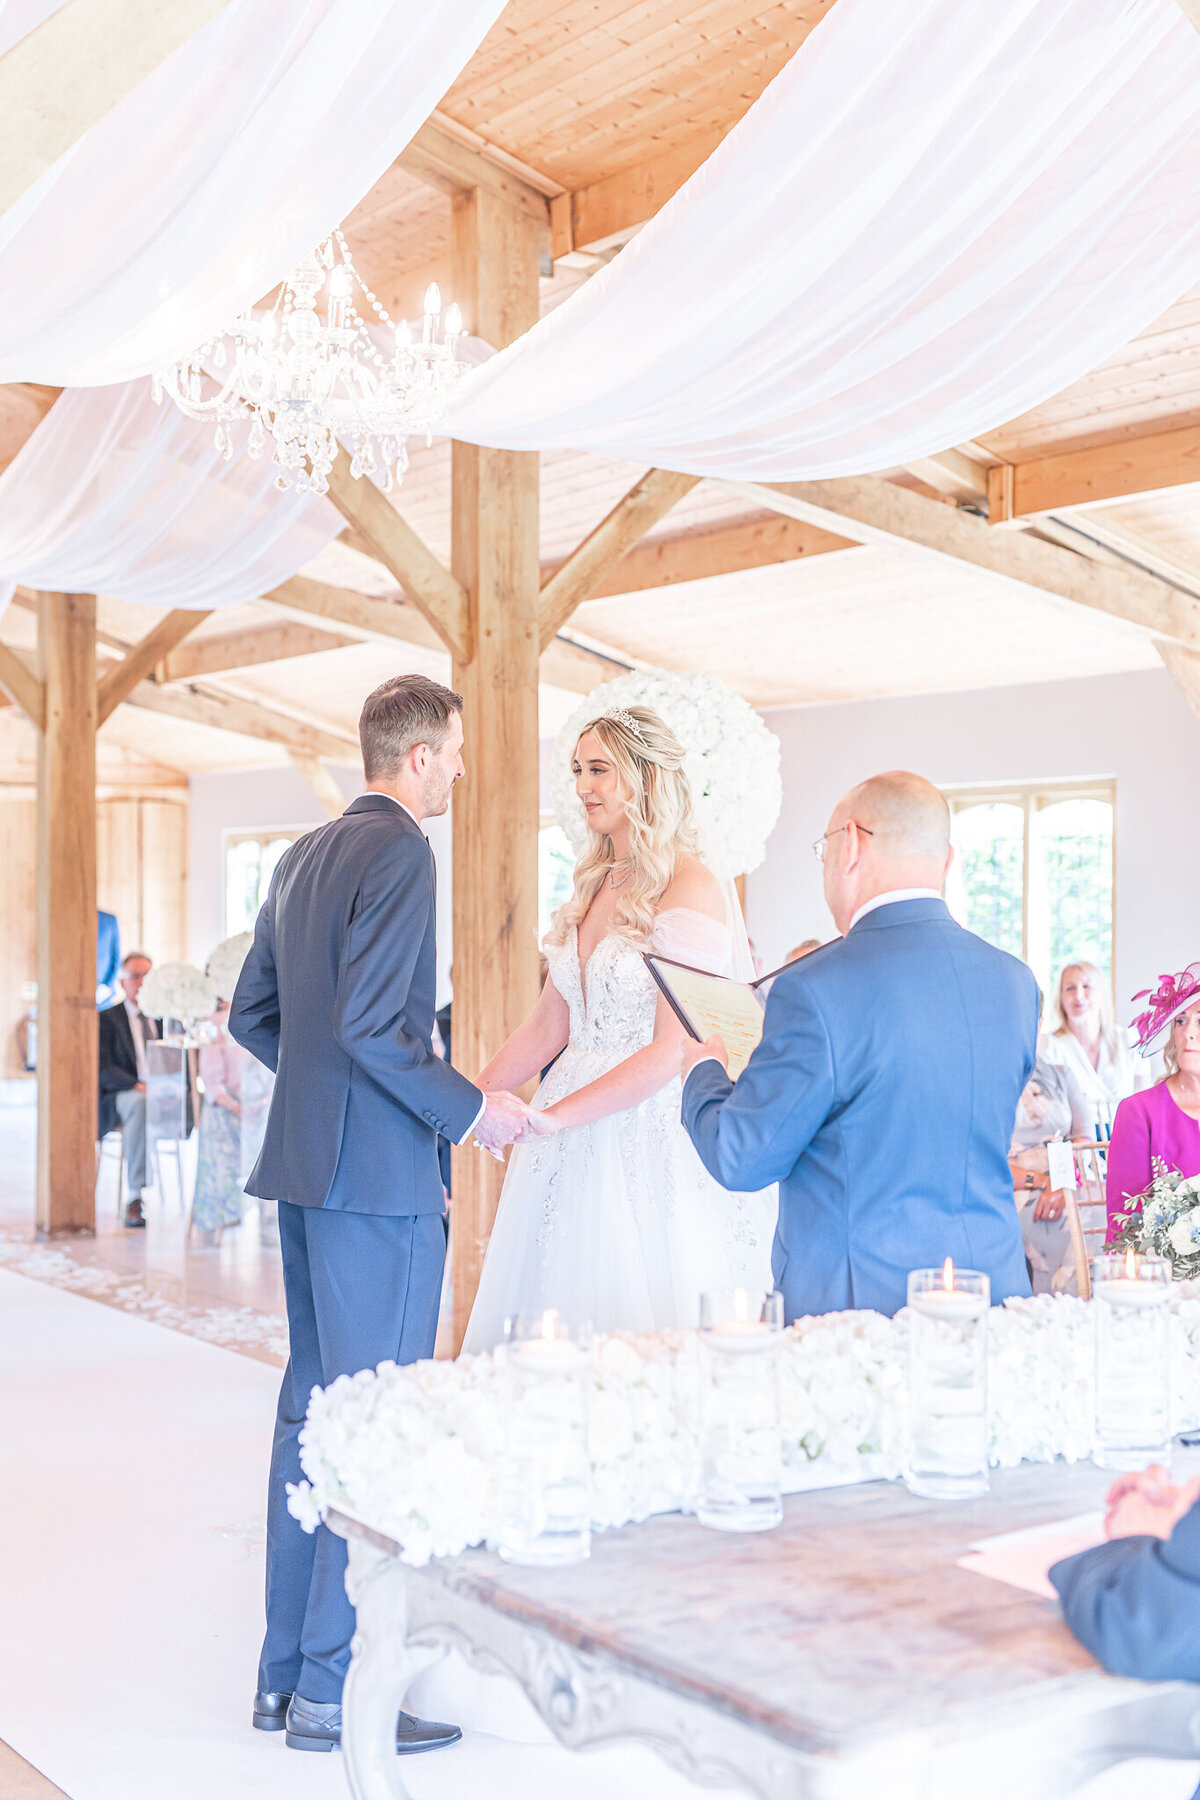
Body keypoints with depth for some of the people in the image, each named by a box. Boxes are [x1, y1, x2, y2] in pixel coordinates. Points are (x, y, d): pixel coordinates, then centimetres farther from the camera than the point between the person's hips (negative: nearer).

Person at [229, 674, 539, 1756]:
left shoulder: (304, 856, 15)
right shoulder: (399, 852, -13)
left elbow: (252, 1014, 18)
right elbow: (367, 1021, -21)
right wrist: (469, 1109, -12)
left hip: (306, 1164, 10)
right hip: (379, 1176, -9)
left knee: (313, 1411, 15)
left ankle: (286, 1673, 23)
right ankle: (333, 1693, 6)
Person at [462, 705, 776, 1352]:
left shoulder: (691, 889, -10)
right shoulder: (591, 888, 13)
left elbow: (673, 1050, -16)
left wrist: (548, 1117, -20)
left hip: (653, 1135, -7)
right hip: (572, 1145, 7)